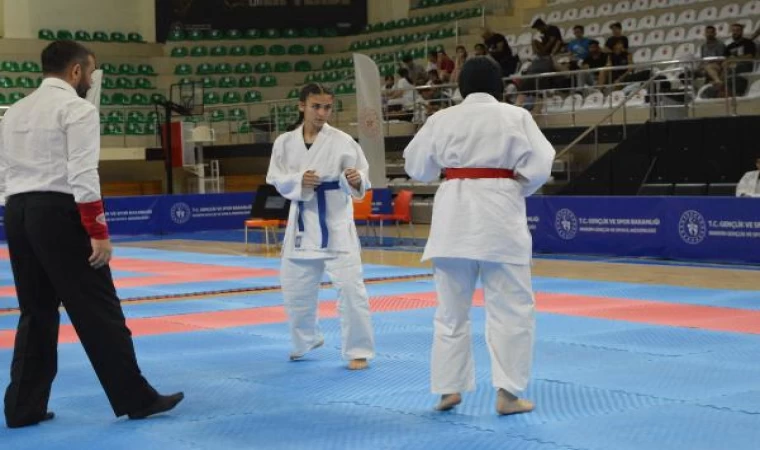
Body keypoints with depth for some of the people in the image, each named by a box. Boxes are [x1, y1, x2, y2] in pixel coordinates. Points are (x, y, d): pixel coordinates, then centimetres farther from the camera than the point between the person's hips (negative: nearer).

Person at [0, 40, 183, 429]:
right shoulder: (77, 109, -7)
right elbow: (82, 176, -15)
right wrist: (99, 233, -14)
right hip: (58, 214, -8)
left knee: (36, 312, 14)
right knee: (97, 310, -2)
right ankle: (136, 399, 3)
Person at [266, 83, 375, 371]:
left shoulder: (342, 140, -7)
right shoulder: (285, 142, 1)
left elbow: (360, 172, -9)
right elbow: (276, 179, 0)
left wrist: (357, 180, -32)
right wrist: (299, 181, -19)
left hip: (336, 220, -3)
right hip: (302, 220, 4)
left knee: (350, 286, -10)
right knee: (295, 288, 14)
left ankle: (358, 351, 3)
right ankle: (306, 340, 40)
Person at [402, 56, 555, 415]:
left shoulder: (442, 119, 5)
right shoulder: (516, 116, -1)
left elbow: (416, 166, 13)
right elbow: (539, 166, -4)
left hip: (453, 214, 3)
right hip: (499, 214, -3)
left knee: (452, 308, 13)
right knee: (510, 307, 4)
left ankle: (449, 388, 16)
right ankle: (507, 393, 1)